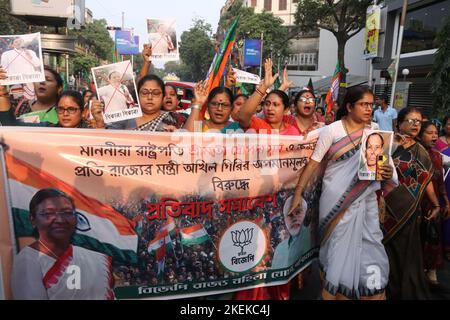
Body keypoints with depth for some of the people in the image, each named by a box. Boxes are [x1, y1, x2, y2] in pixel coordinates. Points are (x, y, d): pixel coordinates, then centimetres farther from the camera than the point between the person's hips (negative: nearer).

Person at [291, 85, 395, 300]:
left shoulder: (375, 130, 5)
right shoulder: (332, 131, -9)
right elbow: (313, 163, -8)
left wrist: (389, 173, -9)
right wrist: (298, 193, -11)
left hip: (366, 199, 4)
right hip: (336, 200, -4)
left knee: (370, 250, 5)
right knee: (338, 250, 7)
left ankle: (371, 293, 26)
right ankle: (334, 293, 28)